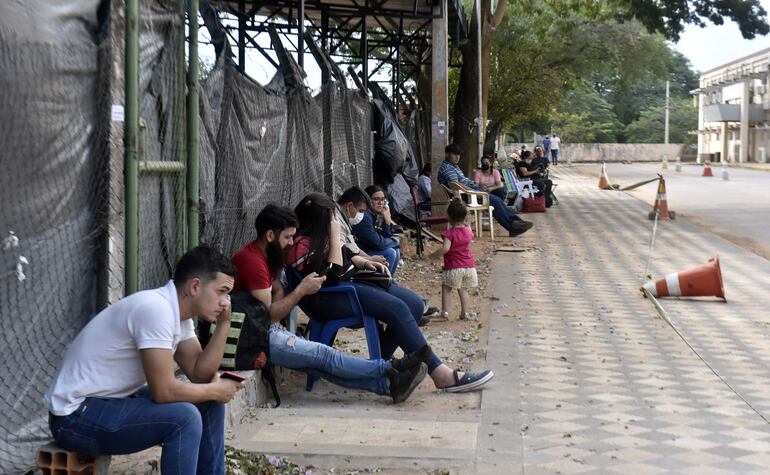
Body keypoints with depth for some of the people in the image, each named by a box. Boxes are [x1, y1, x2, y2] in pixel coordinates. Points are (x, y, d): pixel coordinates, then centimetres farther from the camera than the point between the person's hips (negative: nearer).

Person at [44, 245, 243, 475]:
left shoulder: (178, 310, 4)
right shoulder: (156, 309, -25)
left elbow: (199, 373, 3)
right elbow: (163, 391, -26)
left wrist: (224, 324, -5)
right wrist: (215, 390, -11)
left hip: (114, 400, 10)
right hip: (76, 415, -10)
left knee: (209, 404, 7)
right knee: (184, 417, -26)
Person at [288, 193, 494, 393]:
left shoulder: (322, 234, 11)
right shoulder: (301, 245, -17)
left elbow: (347, 255, 25)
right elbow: (333, 278, -21)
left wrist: (365, 263, 4)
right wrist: (335, 237, -21)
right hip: (329, 299, -10)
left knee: (414, 304, -4)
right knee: (397, 309, -26)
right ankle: (440, 374, -27)